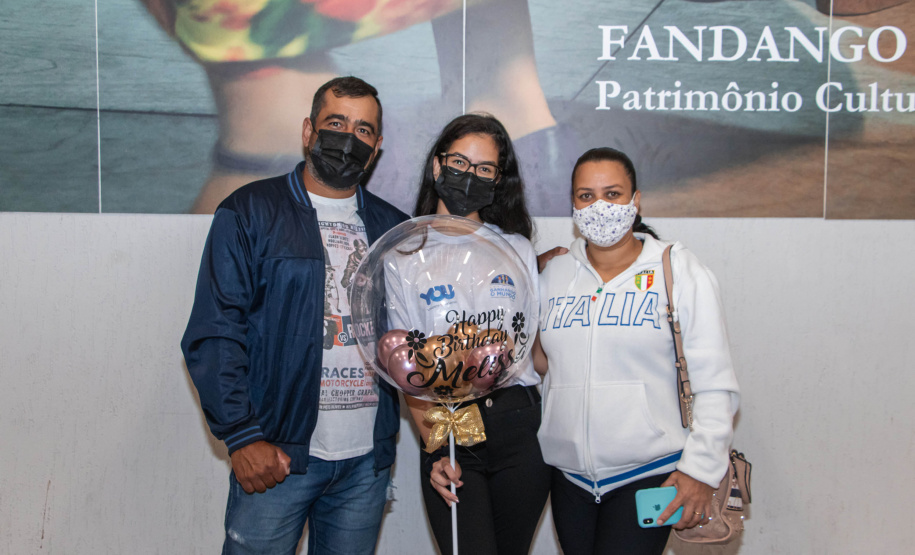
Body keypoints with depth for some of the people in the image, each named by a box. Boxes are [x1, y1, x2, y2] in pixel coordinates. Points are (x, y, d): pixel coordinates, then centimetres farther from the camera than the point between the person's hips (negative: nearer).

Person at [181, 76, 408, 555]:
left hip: (367, 459, 4)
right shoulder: (249, 212, -1)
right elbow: (213, 335, -7)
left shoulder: (393, 228, 11)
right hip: (274, 455, -3)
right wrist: (242, 436, -14)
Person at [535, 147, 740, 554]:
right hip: (570, 478, 4)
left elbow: (714, 385, -6)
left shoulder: (679, 272, -4)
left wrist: (701, 469, -10)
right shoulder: (553, 275, 7)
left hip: (648, 475, -4)